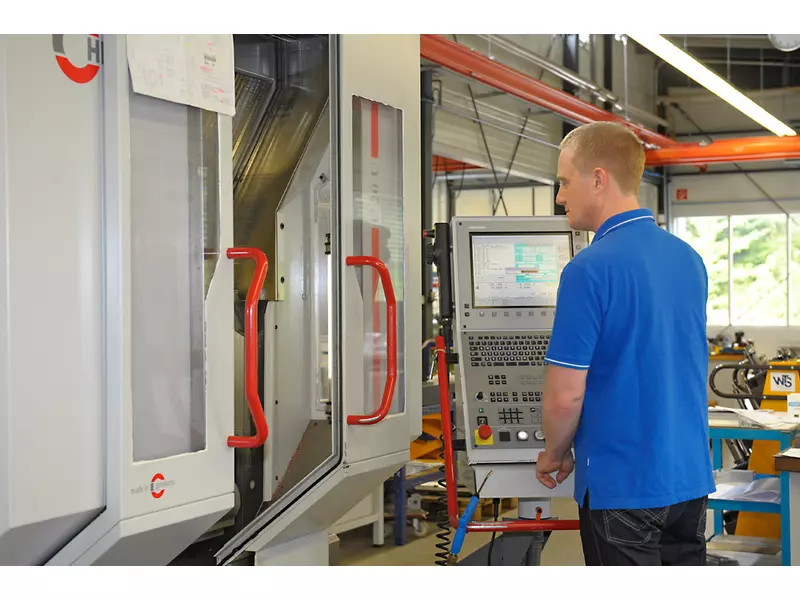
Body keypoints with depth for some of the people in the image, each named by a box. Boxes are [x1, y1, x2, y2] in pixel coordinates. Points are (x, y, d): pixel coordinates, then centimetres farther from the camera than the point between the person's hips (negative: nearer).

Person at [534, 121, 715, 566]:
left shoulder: (590, 270, -18)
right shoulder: (690, 259, 6)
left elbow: (565, 396, -18)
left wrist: (555, 455, 2)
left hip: (623, 483, -7)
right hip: (690, 476, 7)